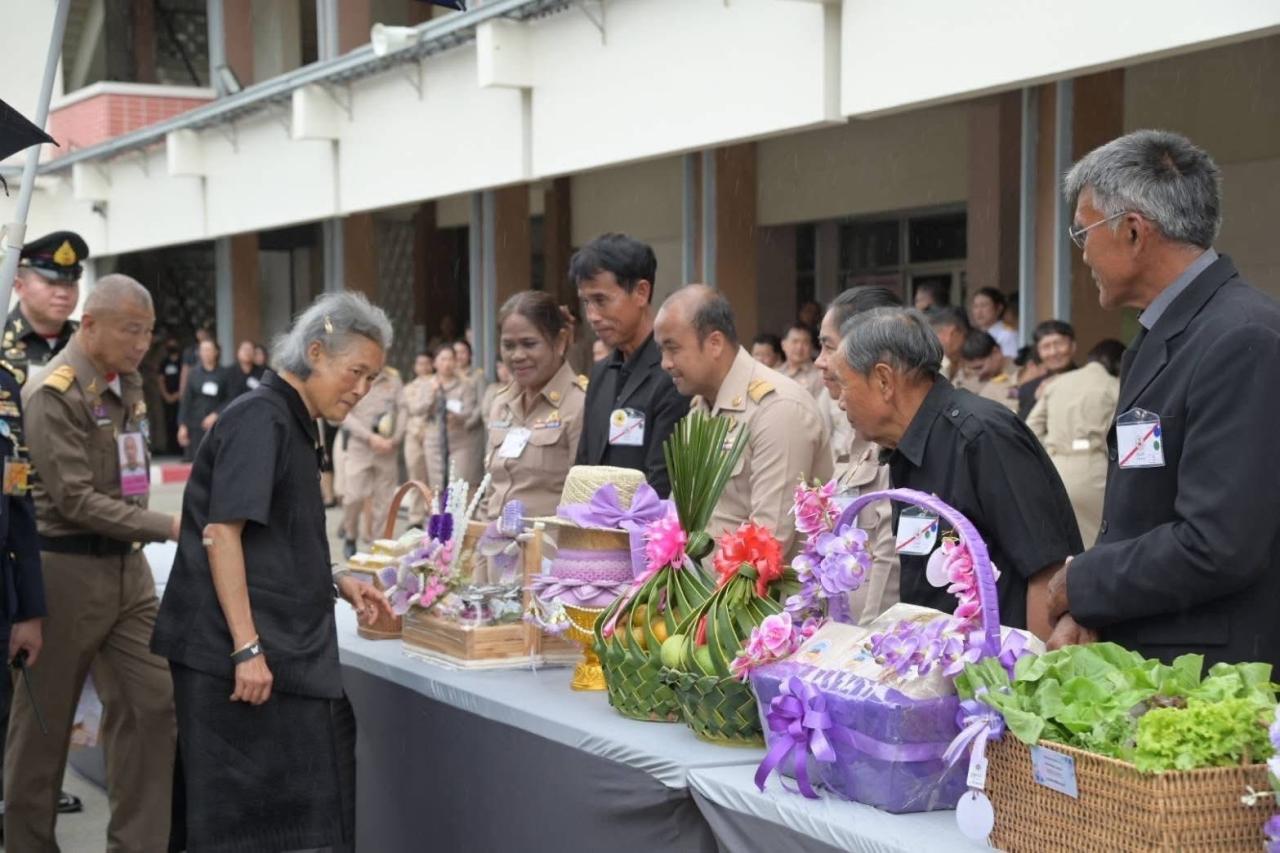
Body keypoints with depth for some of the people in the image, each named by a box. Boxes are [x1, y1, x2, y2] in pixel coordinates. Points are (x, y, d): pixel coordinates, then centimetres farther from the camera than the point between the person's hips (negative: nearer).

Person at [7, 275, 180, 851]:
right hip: (64, 567, -7)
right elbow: (76, 500, -20)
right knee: (44, 720, 6)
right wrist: (169, 527, -23)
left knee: (150, 702, 1)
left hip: (124, 565, 7)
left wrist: (142, 541, 10)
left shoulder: (127, 383, 9)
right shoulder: (54, 393, -15)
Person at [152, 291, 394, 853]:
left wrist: (337, 585, 13)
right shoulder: (259, 417, -12)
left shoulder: (295, 424, 17)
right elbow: (220, 533, -19)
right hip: (236, 652, -10)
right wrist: (247, 648, -22)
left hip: (286, 646, 10)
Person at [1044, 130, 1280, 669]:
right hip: (1137, 661, 8)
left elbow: (1217, 548, -24)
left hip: (1206, 679, -8)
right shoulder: (1160, 337, 11)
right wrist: (1084, 615, -2)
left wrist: (1080, 586, -12)